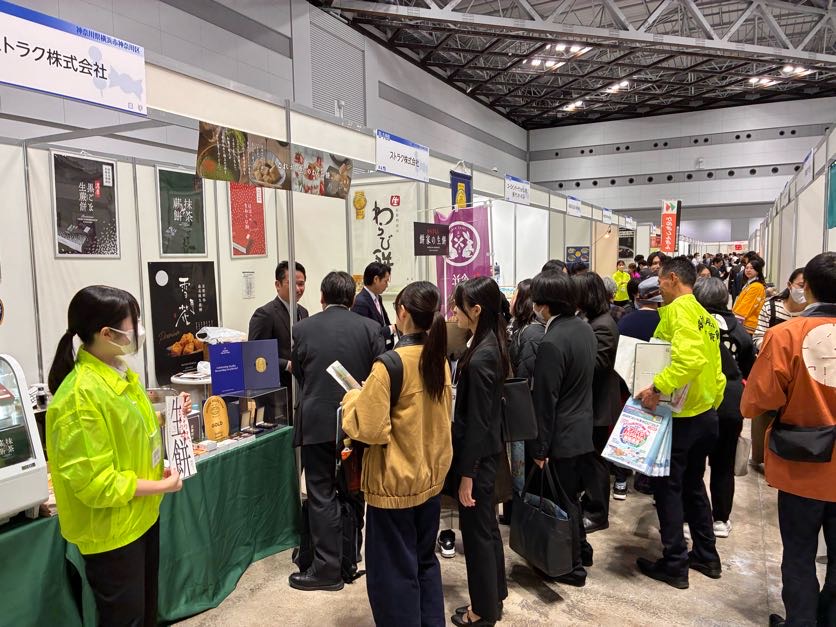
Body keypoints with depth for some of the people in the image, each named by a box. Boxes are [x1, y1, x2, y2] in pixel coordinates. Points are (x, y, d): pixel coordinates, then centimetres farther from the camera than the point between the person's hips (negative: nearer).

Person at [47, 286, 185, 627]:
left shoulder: (120, 373, 1)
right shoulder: (80, 396, -27)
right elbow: (94, 482, -25)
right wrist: (161, 485, -18)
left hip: (142, 515, 9)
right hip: (111, 530, -8)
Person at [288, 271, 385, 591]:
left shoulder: (302, 328, -5)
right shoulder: (370, 327, -5)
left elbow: (298, 374, 6)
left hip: (317, 422, -2)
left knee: (322, 494, 6)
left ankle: (328, 568, 11)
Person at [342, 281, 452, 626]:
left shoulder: (390, 364, -23)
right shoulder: (440, 359, -1)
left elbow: (369, 429, -22)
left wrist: (354, 398, -5)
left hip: (396, 482, -7)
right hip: (431, 476, 7)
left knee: (395, 570, 10)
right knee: (425, 560, 22)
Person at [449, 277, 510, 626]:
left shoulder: (480, 357, -25)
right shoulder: (491, 344, 3)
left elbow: (477, 422, -23)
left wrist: (467, 475, -17)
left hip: (478, 455, -9)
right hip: (488, 450, 9)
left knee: (476, 529, 8)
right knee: (486, 524, 23)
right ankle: (495, 592, 41)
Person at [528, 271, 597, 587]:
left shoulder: (552, 343, -26)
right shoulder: (585, 328, 2)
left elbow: (545, 400, -22)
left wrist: (539, 448, -14)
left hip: (562, 435, -9)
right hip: (582, 426, 9)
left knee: (562, 500, 7)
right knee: (572, 494, 24)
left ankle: (572, 567, 22)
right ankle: (580, 547, 40)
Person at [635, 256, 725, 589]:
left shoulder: (678, 310, -16)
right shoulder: (705, 315, 11)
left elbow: (689, 357, -32)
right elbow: (712, 366, 14)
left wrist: (658, 387, -31)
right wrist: (713, 401, 18)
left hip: (681, 416, -9)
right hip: (706, 413, 9)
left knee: (667, 487, 3)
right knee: (693, 484, 21)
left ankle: (674, 564, 13)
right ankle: (706, 556, 31)